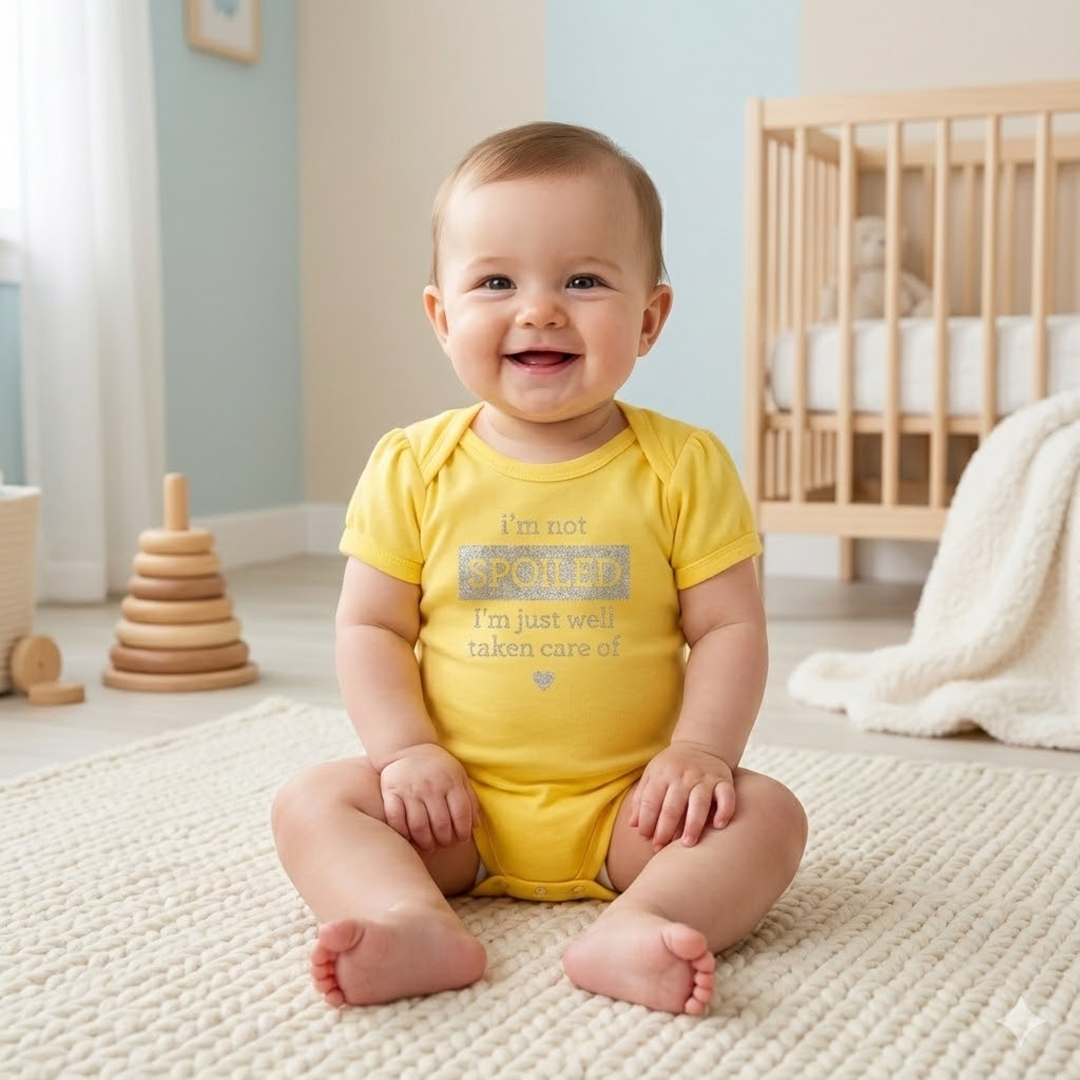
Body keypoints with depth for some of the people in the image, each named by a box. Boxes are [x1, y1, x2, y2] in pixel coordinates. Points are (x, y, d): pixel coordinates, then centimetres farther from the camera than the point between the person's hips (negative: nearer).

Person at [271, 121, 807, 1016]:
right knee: (311, 801, -17)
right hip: (459, 809, 1)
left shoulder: (684, 467, -4)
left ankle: (636, 926, -39)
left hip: (625, 807, 0)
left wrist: (701, 749, -17)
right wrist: (407, 750, -12)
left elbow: (729, 628, -3)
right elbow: (371, 627, 1)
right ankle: (418, 926, -37)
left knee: (768, 813, -21)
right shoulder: (414, 469, -2)